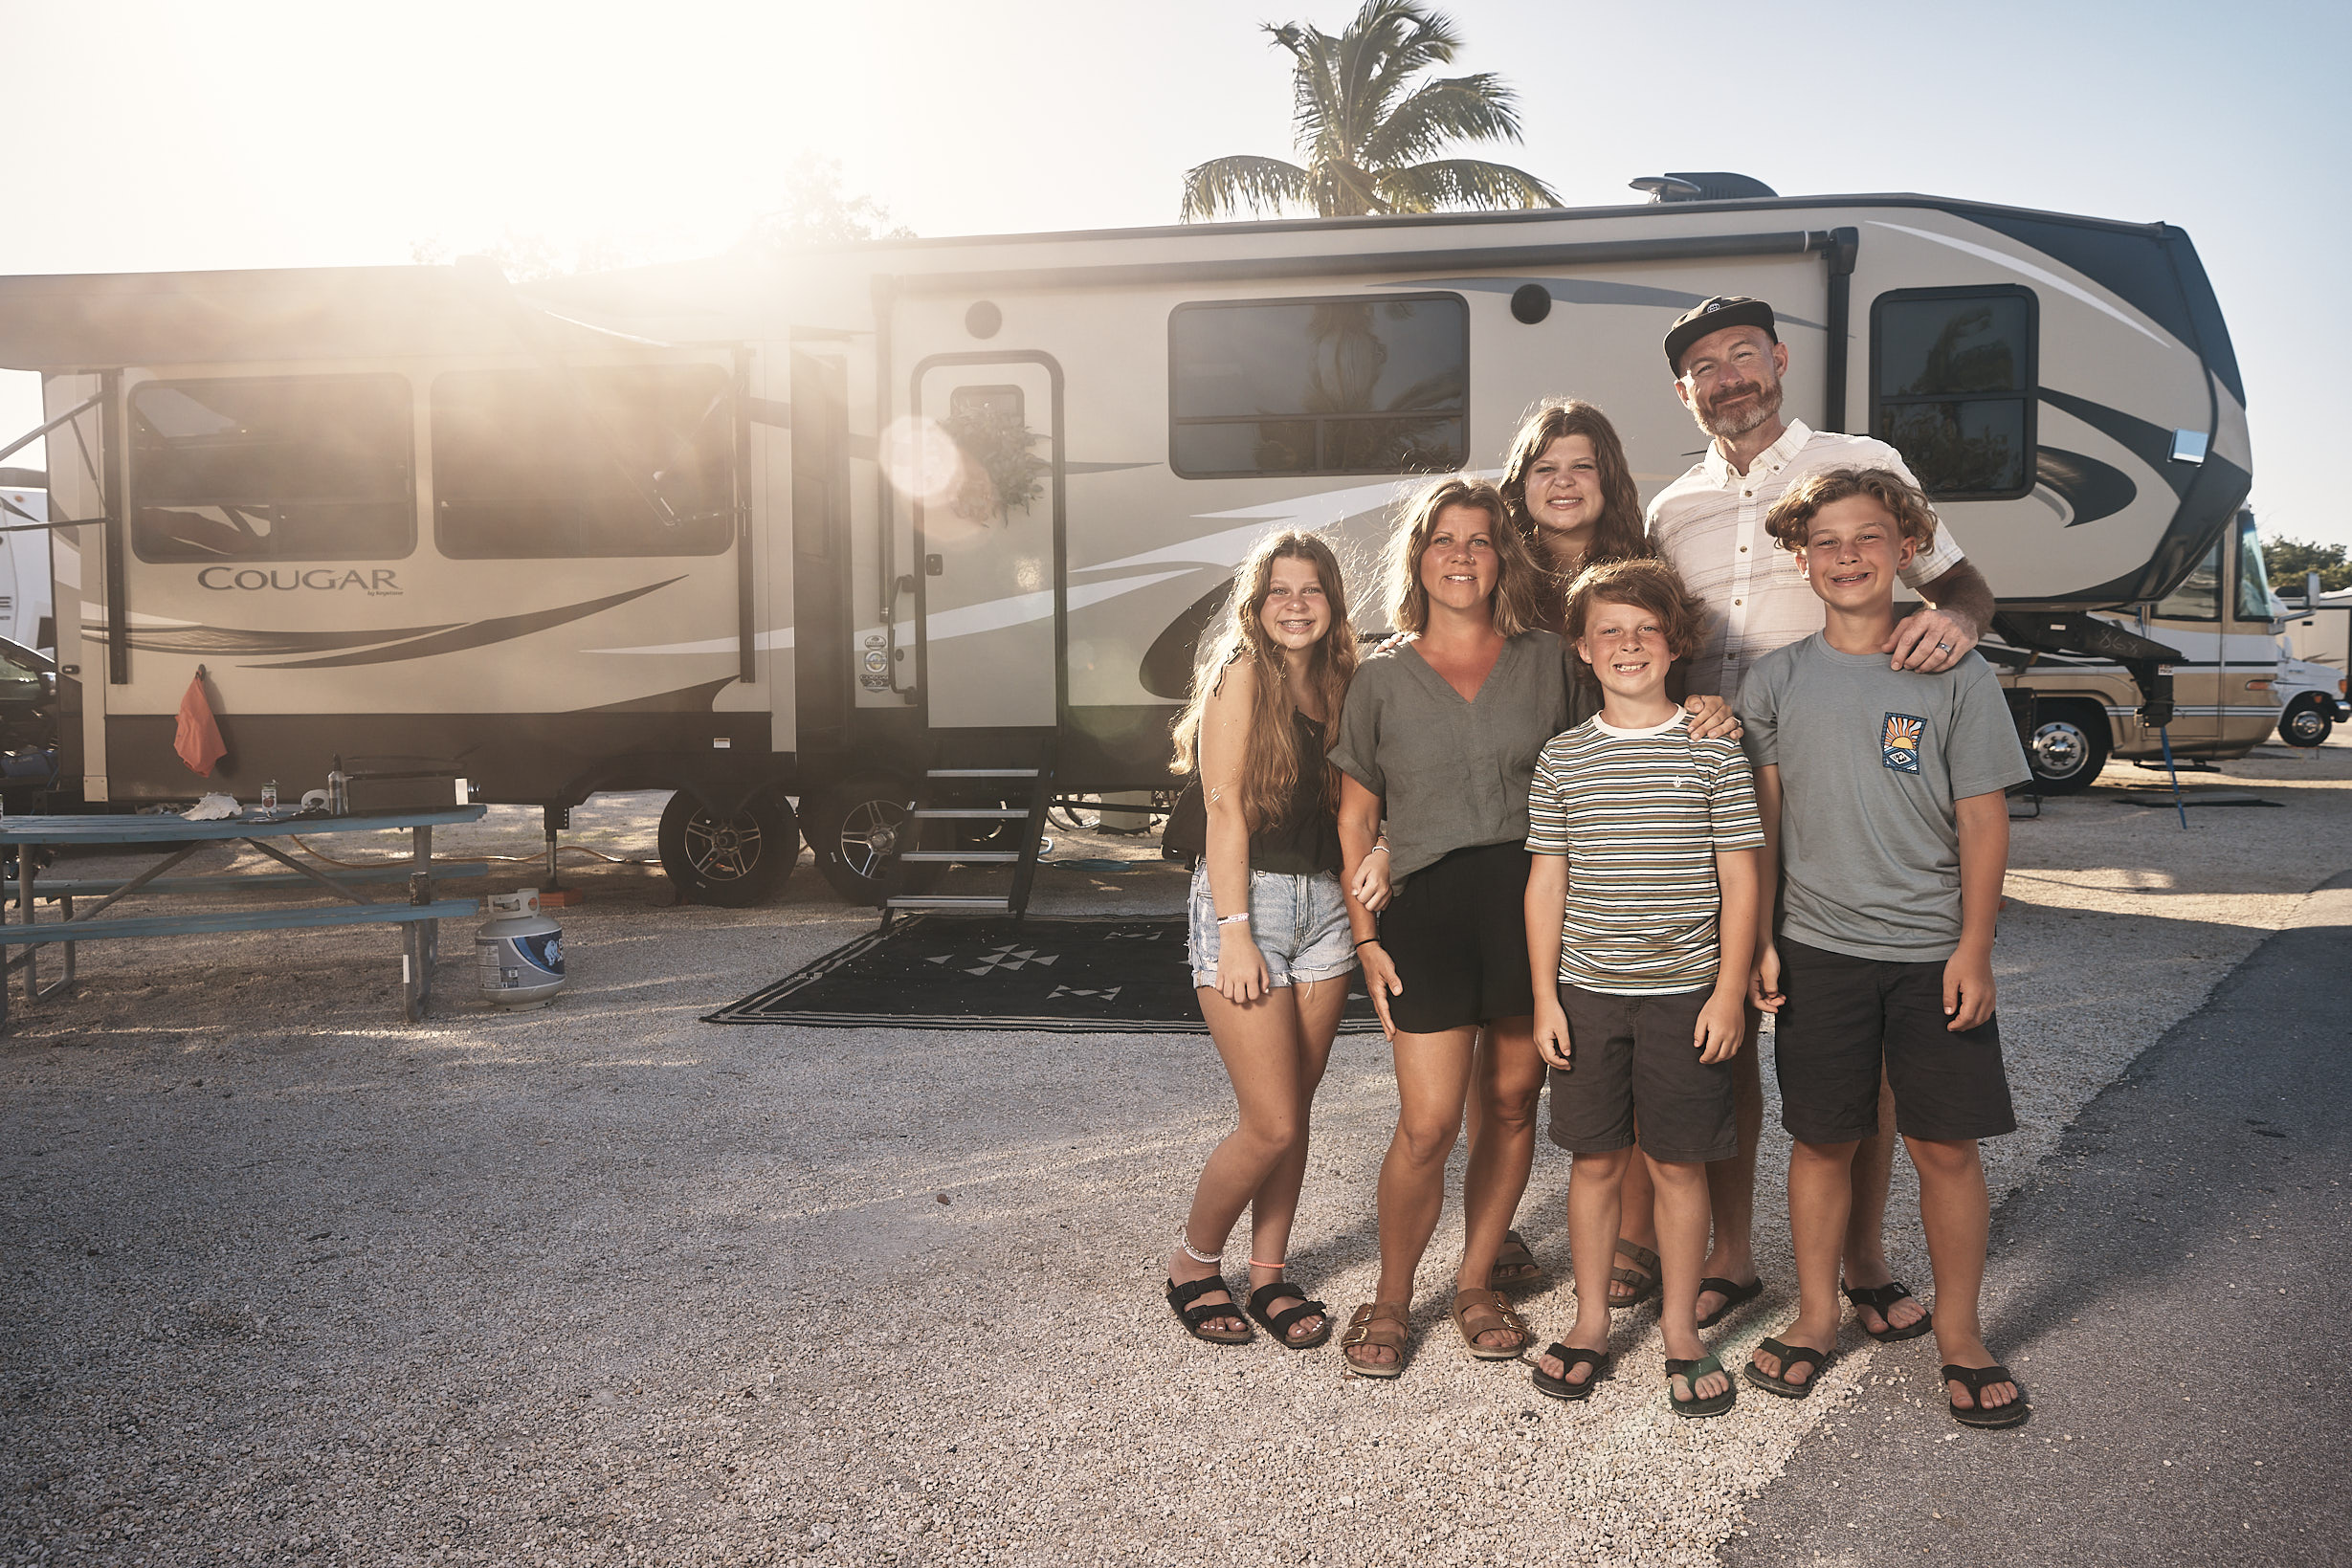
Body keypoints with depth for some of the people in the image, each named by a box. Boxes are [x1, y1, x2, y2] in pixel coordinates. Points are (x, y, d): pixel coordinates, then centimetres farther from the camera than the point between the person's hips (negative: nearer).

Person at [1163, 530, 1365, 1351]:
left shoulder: (1336, 682, 13)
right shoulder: (1242, 673, -7)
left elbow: (1344, 808, 15)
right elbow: (1225, 807, -11)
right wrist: (1236, 932, -16)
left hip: (1323, 905, 6)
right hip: (1246, 900, -6)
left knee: (1295, 1109, 10)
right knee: (1271, 1125, -6)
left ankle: (1269, 1274, 23)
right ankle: (1192, 1263, 16)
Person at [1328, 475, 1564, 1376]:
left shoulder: (1544, 660, 9)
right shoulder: (1383, 677, 7)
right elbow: (1355, 816, 8)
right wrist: (1367, 937, 1)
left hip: (1533, 897, 2)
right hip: (1426, 905, -2)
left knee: (1512, 1103, 8)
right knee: (1428, 1124, -7)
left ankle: (1475, 1283, 26)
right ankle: (1390, 1298, 14)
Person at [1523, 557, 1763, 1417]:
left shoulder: (1713, 752, -1)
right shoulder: (1563, 759, 4)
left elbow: (1740, 880, 0)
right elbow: (1547, 881, 6)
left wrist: (1730, 991, -5)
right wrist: (1545, 995, 1)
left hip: (1686, 993, -1)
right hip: (1588, 991, 1)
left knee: (1678, 1162, 6)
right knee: (1596, 1158, 9)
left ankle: (1680, 1329, 21)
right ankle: (1591, 1321, 23)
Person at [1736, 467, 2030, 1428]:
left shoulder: (1958, 679, -2)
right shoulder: (1775, 682, 3)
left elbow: (1982, 820, -2)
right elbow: (1762, 823, 7)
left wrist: (1973, 947, -7)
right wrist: (1757, 938, 4)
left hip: (1933, 950, -1)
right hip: (1817, 947, 1)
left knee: (1945, 1145, 3)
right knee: (1821, 1138, 9)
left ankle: (1959, 1332, 20)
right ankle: (1816, 1315, 25)